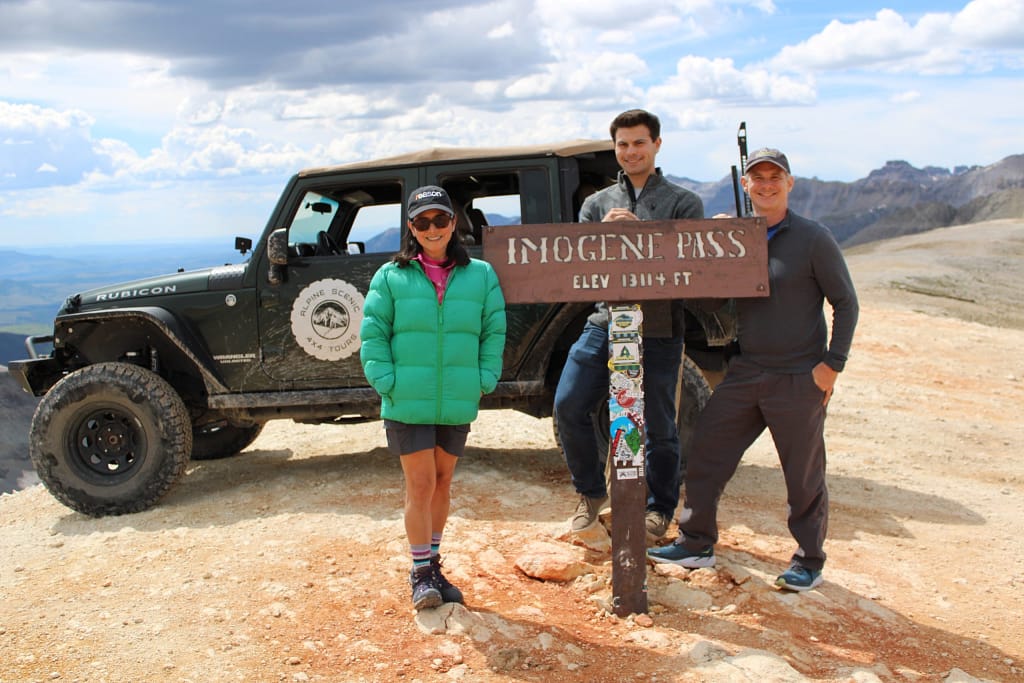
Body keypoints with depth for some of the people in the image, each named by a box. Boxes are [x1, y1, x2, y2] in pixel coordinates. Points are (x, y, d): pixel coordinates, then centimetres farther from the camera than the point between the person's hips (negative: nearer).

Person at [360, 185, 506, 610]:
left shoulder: (480, 275, 4)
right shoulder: (390, 276, -1)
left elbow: (494, 332, 6)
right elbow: (372, 334, -1)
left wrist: (484, 381, -3)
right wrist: (387, 382, -11)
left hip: (458, 403, 3)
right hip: (408, 403, -2)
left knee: (442, 483, 15)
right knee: (420, 484, -2)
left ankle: (433, 565, 30)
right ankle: (420, 572, 12)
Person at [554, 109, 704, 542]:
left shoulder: (684, 203, 6)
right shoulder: (597, 203, 14)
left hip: (659, 331, -3)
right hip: (604, 323, 3)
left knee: (658, 425, 5)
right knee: (567, 406, -4)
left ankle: (659, 510, 24)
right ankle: (591, 492, 17)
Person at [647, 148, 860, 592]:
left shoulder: (813, 239, -7)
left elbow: (845, 303, -4)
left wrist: (833, 363, -11)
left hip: (799, 380, -5)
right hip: (744, 372, 5)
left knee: (804, 477, 7)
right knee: (704, 455, 6)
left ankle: (809, 562, 25)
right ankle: (696, 544, 21)